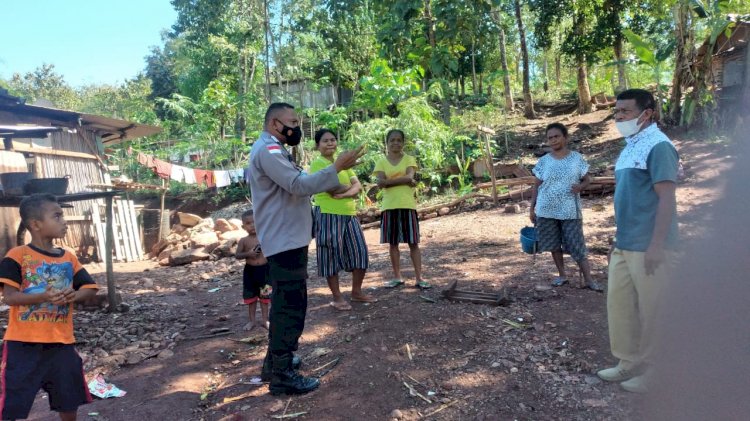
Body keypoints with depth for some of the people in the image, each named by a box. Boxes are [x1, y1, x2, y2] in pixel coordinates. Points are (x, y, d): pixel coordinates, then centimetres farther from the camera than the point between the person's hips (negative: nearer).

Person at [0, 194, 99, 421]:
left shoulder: (69, 258, 5)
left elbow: (90, 288, 6)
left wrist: (73, 296, -16)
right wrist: (45, 297, -28)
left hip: (61, 341, 4)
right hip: (23, 342, -4)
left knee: (69, 398, 15)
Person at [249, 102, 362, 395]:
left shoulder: (273, 150, 20)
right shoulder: (268, 150, -16)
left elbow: (294, 186, 18)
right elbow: (299, 185, -26)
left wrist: (331, 181, 12)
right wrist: (337, 167, -23)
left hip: (288, 239, 12)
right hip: (285, 241, -12)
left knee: (285, 303, 20)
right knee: (290, 305, -7)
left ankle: (276, 361, 32)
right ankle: (282, 374, 2)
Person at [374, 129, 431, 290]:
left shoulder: (409, 159, 4)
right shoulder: (381, 162, 6)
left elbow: (409, 177, -14)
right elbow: (381, 183, -10)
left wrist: (390, 180, -14)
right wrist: (403, 180, -14)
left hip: (407, 205, -1)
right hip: (389, 206, 1)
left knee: (413, 242, 1)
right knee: (392, 243, 7)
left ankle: (418, 278, 6)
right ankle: (397, 277, 18)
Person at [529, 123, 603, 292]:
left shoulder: (577, 158, -1)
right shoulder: (544, 161, 1)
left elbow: (587, 179, 5)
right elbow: (537, 186, 6)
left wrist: (580, 186, -18)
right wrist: (532, 208, 3)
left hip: (570, 210, -2)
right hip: (547, 211, 2)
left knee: (577, 245, -1)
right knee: (554, 245, 9)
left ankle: (588, 279, 6)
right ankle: (562, 275, 23)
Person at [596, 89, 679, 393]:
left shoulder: (658, 146, -14)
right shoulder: (630, 147, 13)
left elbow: (666, 198, -18)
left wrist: (656, 245, -22)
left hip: (646, 246, -9)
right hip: (624, 244, 9)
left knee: (652, 311, 4)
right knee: (618, 303, 15)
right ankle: (629, 363, 29)